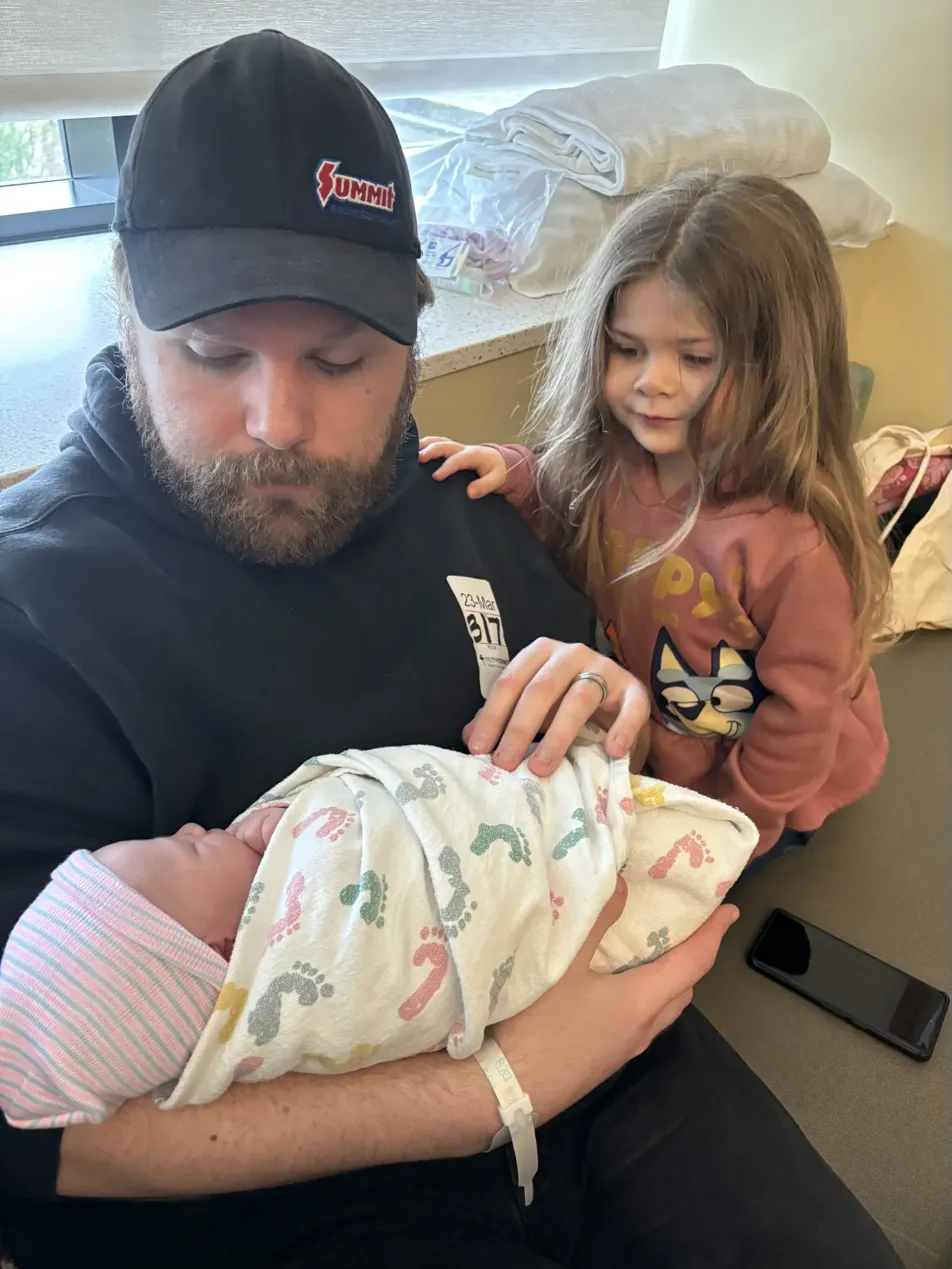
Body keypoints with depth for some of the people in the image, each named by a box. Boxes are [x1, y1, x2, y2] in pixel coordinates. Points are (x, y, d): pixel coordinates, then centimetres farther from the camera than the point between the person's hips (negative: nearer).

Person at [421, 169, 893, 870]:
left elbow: (799, 715, -21)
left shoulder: (797, 540, -34)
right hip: (636, 752, 5)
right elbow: (567, 517, 6)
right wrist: (515, 473, -15)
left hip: (762, 793, -5)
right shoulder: (603, 455, -17)